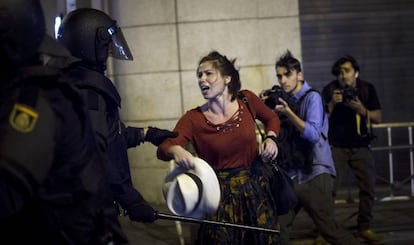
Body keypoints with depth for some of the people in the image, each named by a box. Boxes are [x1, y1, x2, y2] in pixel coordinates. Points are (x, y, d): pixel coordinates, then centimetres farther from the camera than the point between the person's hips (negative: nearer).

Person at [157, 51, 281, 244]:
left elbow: (272, 118, 17)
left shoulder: (247, 100, -4)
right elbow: (163, 149, -20)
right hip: (219, 196, -2)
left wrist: (270, 137, -2)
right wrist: (176, 150, -42)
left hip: (254, 191, 2)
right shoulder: (193, 118, -9)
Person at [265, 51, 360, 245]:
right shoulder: (285, 100, 10)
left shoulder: (312, 97, -8)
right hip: (291, 174, 6)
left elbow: (313, 134, -19)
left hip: (314, 173, -6)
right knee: (278, 227, 3)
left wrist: (288, 113, -22)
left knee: (327, 228, -4)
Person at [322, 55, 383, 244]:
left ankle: (364, 228, 14)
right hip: (337, 147, -2)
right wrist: (332, 104, -20)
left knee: (368, 187, 1)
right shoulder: (330, 90, -4)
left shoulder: (367, 89, 2)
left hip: (361, 146, 2)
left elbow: (378, 118, 1)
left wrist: (362, 109, -17)